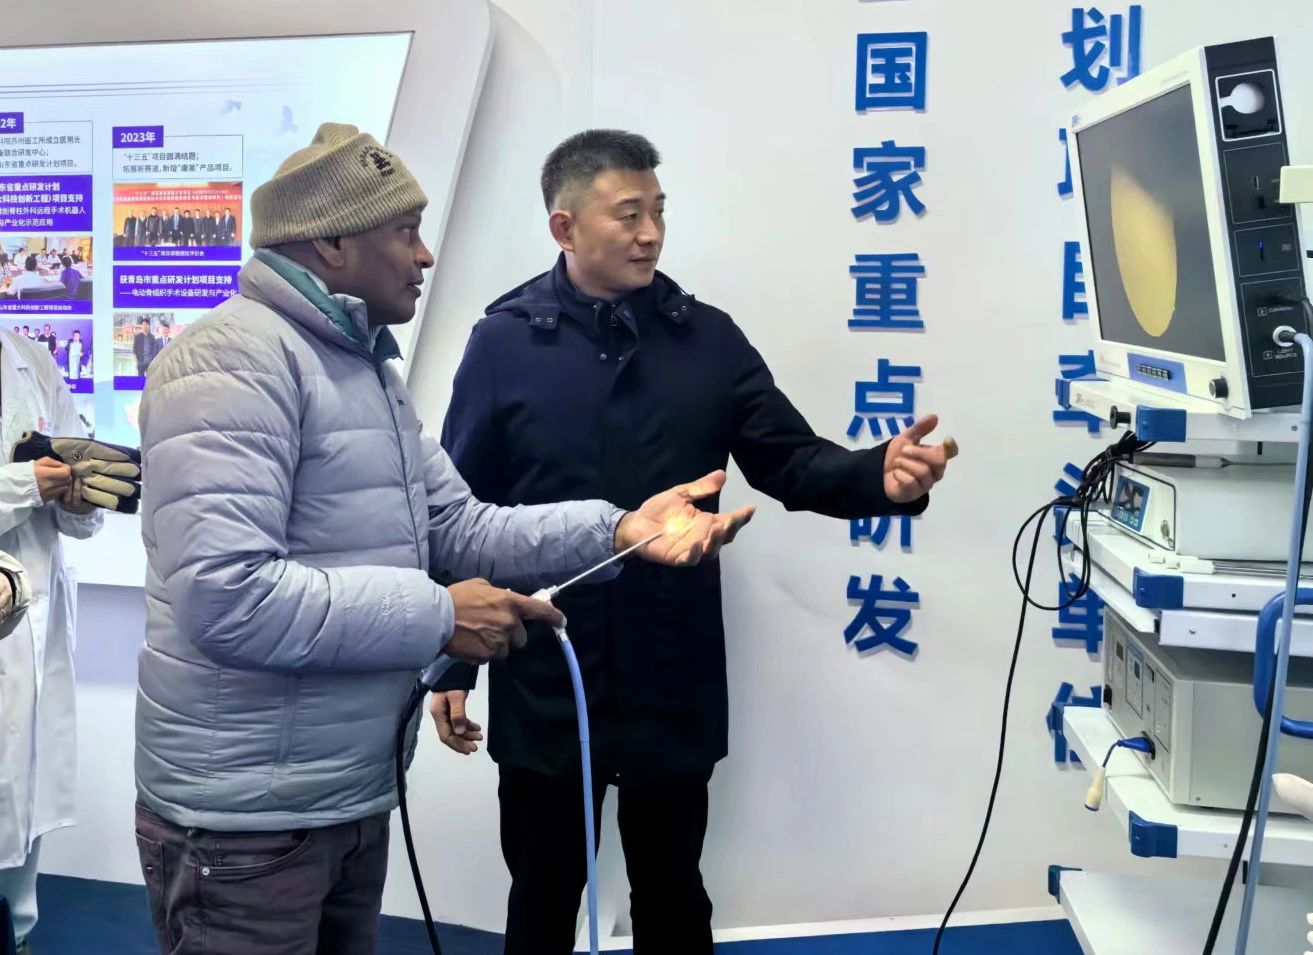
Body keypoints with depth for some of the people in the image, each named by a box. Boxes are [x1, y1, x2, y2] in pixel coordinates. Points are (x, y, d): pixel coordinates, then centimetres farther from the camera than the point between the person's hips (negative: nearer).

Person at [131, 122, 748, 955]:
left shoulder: (368, 368, 14)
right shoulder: (235, 362, -19)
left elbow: (456, 528, 9)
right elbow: (226, 598, -29)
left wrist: (616, 529, -4)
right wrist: (436, 615, -22)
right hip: (249, 820, -9)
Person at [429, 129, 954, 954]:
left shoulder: (709, 339, 2)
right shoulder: (505, 342, -5)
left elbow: (794, 463, -1)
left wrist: (880, 477, -23)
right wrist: (450, 663, -2)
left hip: (675, 690, 2)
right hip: (543, 690, -1)